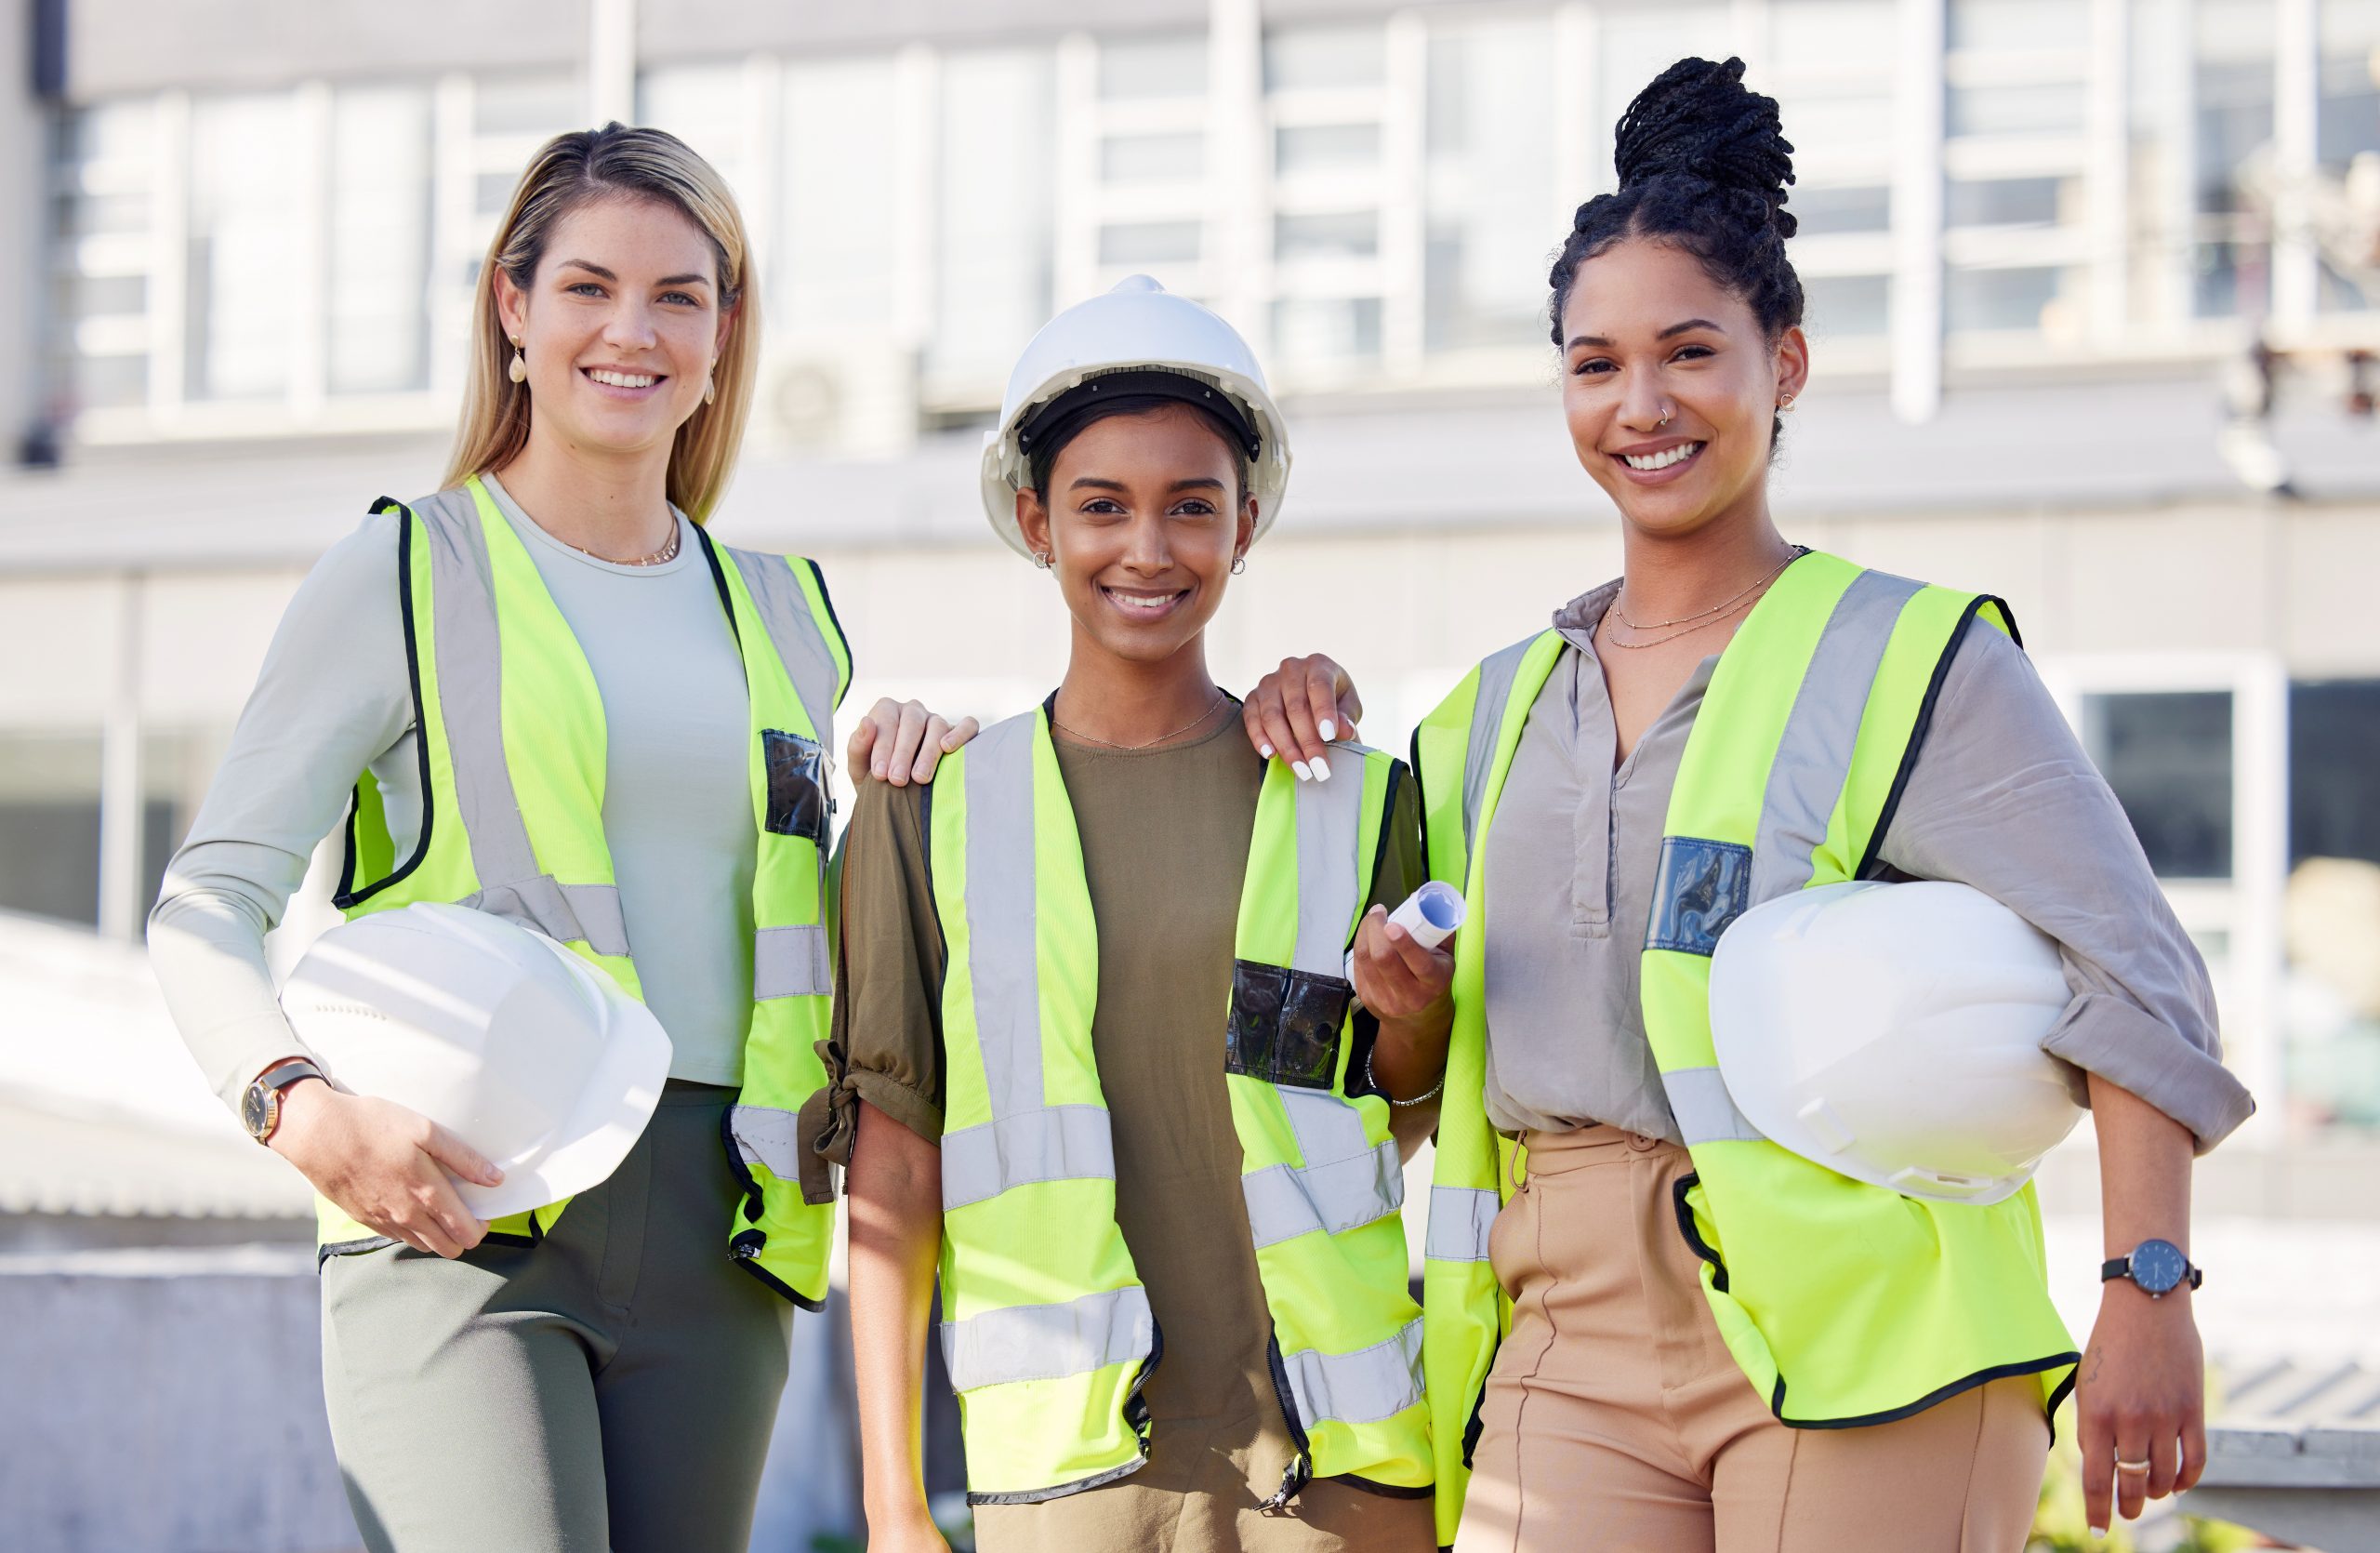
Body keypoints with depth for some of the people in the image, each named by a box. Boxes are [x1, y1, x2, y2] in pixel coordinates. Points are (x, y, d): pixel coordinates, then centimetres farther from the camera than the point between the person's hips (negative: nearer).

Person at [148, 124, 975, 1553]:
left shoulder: (784, 614, 20)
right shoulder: (408, 575, 6)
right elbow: (209, 907, -1)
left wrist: (917, 760, 7)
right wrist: (300, 1103, -21)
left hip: (714, 1234, 5)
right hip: (455, 1211, -4)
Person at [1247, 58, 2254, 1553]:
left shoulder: (1917, 659, 3)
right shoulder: (1506, 703, 18)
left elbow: (2133, 980, -3)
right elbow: (1414, 1066, 21)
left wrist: (2150, 1294, -14)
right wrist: (1310, 743, 10)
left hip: (1850, 1342, -4)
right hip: (1571, 1346, 4)